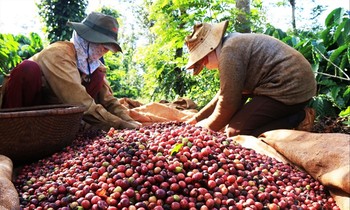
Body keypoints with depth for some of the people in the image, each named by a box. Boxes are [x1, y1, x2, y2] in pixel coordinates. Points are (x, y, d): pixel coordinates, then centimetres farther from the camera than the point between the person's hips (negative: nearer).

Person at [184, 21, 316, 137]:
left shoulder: (229, 52, -16)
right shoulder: (234, 45, 17)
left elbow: (228, 102, -15)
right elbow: (225, 94, 20)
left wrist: (207, 127, 2)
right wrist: (197, 119, 19)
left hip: (290, 89, -10)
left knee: (235, 131, -12)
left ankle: (296, 120, -7)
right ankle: (294, 115, 11)